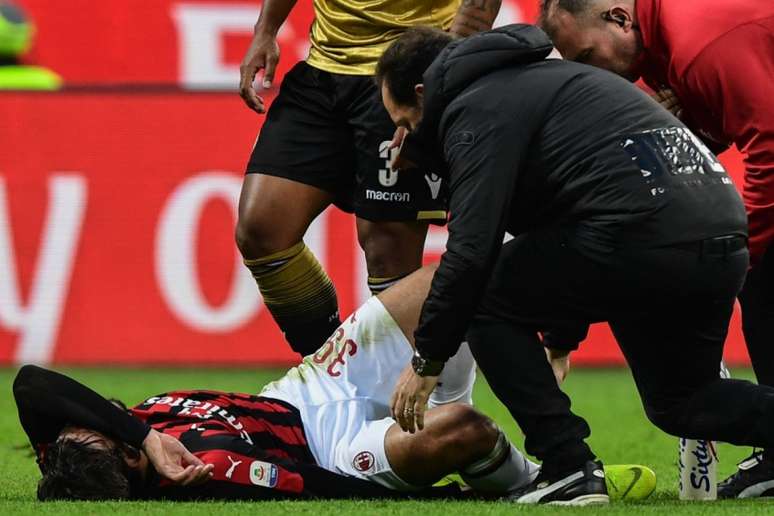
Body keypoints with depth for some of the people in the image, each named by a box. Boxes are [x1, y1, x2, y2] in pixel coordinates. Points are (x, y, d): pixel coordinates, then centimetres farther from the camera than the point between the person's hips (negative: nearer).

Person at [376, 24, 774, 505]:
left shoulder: (477, 110, 1)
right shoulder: (536, 77, 31)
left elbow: (472, 251, -8)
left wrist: (427, 360, 2)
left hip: (642, 234, -9)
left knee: (489, 302, 9)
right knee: (679, 402, 26)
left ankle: (568, 468, 0)